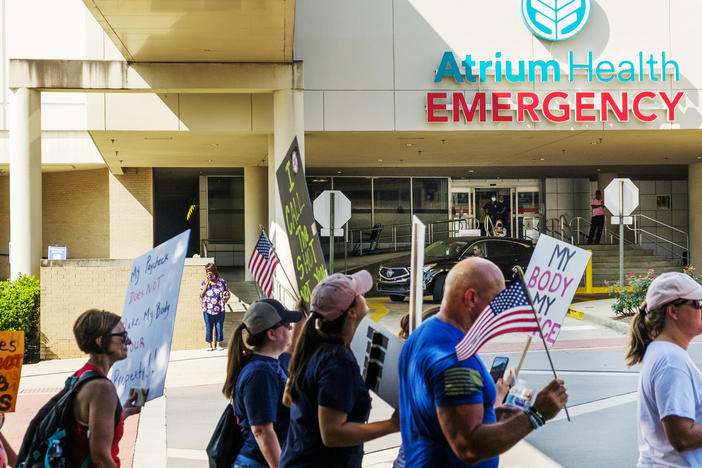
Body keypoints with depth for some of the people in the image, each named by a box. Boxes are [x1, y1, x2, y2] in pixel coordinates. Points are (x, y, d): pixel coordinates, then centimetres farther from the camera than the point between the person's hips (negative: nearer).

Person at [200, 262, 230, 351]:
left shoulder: (221, 281, 3)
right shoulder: (204, 283, 6)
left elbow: (227, 293, 8)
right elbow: (201, 295, -3)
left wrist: (226, 298, -13)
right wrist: (207, 285, -10)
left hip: (219, 310, -1)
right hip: (208, 310, 1)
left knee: (219, 326, 4)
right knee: (208, 327, 4)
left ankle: (219, 344, 16)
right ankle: (210, 345, 14)